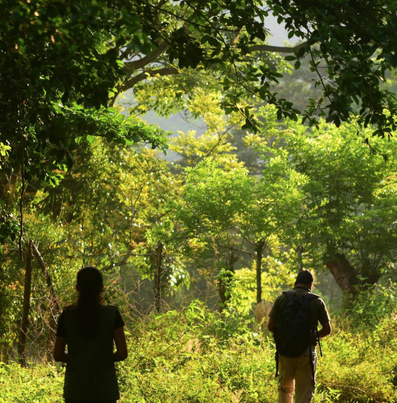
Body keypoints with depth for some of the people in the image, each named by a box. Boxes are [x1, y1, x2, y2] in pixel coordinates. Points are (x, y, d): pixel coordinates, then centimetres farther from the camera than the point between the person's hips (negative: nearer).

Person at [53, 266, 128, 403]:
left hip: (75, 391, 1)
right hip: (105, 390, -1)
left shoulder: (67, 316, -3)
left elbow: (58, 355, 1)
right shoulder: (112, 314, -6)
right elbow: (122, 353, -6)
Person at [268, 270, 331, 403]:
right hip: (307, 352, -1)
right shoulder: (317, 301, 0)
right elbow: (327, 329, 1)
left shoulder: (282, 298, 1)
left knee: (285, 389, 22)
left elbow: (271, 326, -1)